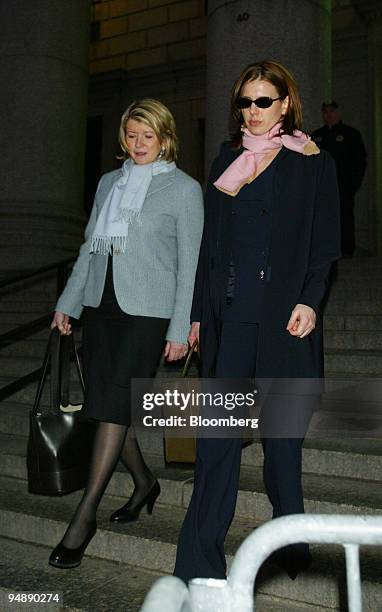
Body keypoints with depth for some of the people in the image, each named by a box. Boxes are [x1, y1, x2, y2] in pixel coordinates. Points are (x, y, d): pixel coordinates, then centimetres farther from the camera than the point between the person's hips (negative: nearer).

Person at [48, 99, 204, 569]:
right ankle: (144, 482, 29)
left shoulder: (184, 189, 1)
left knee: (114, 407, -7)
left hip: (147, 310, -6)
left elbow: (189, 263, -3)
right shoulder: (109, 182, 16)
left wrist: (180, 329, -9)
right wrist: (67, 302, 14)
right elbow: (89, 247, 18)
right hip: (101, 305, 6)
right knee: (104, 404, 7)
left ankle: (84, 517, 3)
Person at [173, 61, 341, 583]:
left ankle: (290, 540, 28)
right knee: (217, 436, -1)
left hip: (284, 317, -3)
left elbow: (324, 246, 0)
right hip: (229, 314, 3)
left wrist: (309, 302, -15)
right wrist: (198, 313, 10)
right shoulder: (225, 163, 15)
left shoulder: (313, 165, 5)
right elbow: (211, 244, 14)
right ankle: (199, 564, 5)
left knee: (281, 431, 7)